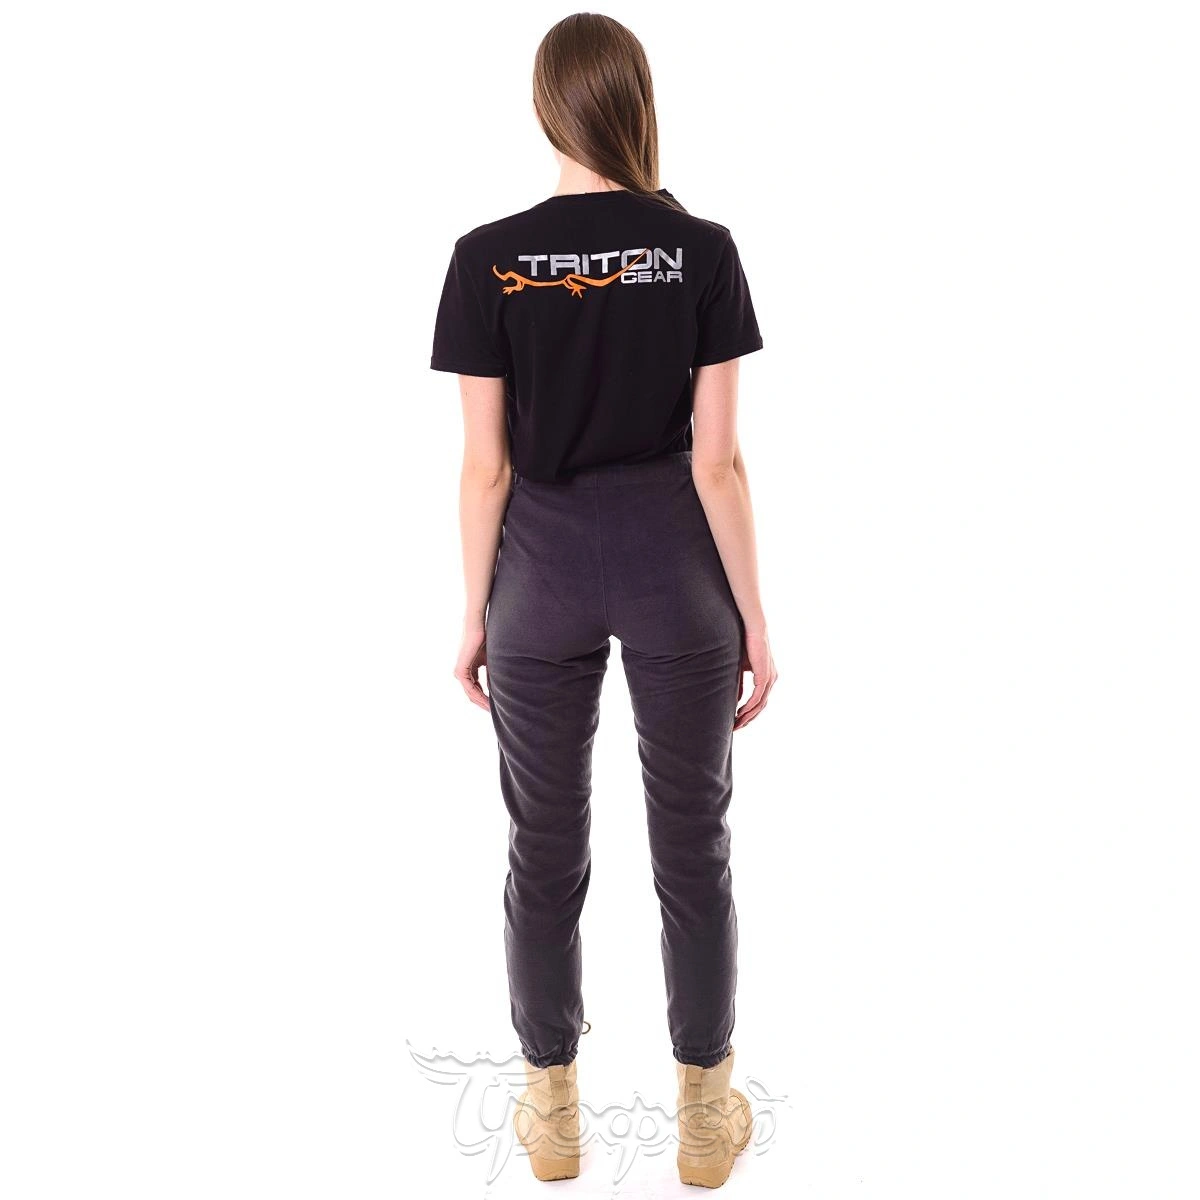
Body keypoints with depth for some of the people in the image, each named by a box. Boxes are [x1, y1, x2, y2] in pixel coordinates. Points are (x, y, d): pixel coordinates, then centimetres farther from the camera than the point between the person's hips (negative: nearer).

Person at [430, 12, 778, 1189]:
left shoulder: (489, 257, -9)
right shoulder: (703, 250, -9)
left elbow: (485, 466, -7)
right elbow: (717, 461, -8)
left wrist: (474, 612, 5)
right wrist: (753, 615, 1)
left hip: (544, 572, 0)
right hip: (675, 566, 0)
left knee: (545, 846, 14)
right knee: (693, 845, 13)